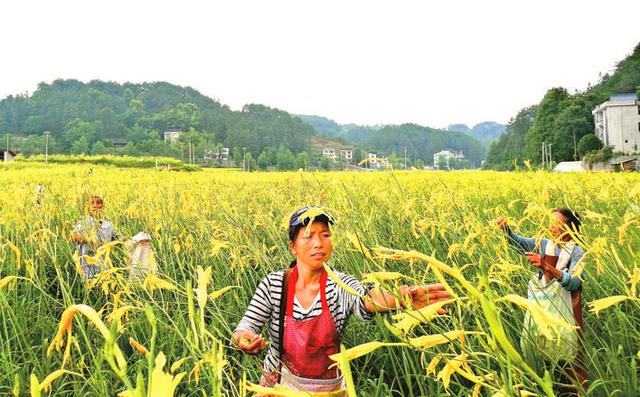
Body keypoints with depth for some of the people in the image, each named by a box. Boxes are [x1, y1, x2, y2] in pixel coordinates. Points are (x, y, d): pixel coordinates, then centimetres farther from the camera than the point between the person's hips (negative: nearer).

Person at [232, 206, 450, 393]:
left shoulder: (341, 285, -17)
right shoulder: (273, 285, -14)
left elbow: (368, 300, -38)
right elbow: (246, 326, -15)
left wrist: (403, 297, -60)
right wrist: (245, 339, -40)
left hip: (330, 387, 1)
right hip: (279, 384, 0)